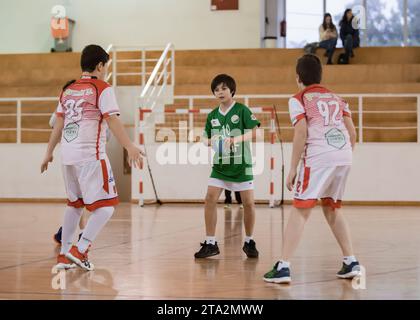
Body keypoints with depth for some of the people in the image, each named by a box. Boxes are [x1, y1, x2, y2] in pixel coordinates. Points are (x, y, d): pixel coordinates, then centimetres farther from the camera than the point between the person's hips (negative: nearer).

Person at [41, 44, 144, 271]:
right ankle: (80, 250, -11)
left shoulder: (68, 90, 15)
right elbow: (112, 121, -13)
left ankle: (64, 255, 20)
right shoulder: (102, 89, -5)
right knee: (106, 205, -1)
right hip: (91, 156, -7)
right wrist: (130, 148, -15)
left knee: (74, 204, 20)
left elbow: (58, 124, 17)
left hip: (68, 156, 8)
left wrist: (49, 153, 24)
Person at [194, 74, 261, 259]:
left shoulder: (242, 110, -5)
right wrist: (211, 141, -8)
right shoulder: (212, 116, 9)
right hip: (220, 165, 4)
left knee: (248, 202, -1)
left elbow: (255, 132, -12)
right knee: (210, 199, -10)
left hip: (241, 164, -3)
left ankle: (249, 242, 17)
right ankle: (210, 243, -3)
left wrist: (235, 139, -24)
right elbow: (207, 140, 16)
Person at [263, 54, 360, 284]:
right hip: (344, 157, 5)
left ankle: (284, 267, -11)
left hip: (318, 157, -5)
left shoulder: (299, 100, 7)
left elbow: (301, 133, -6)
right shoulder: (336, 98, 23)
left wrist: (293, 169, -4)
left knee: (300, 210, -4)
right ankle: (351, 262, 18)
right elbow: (352, 133, 17)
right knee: (332, 208, 21)